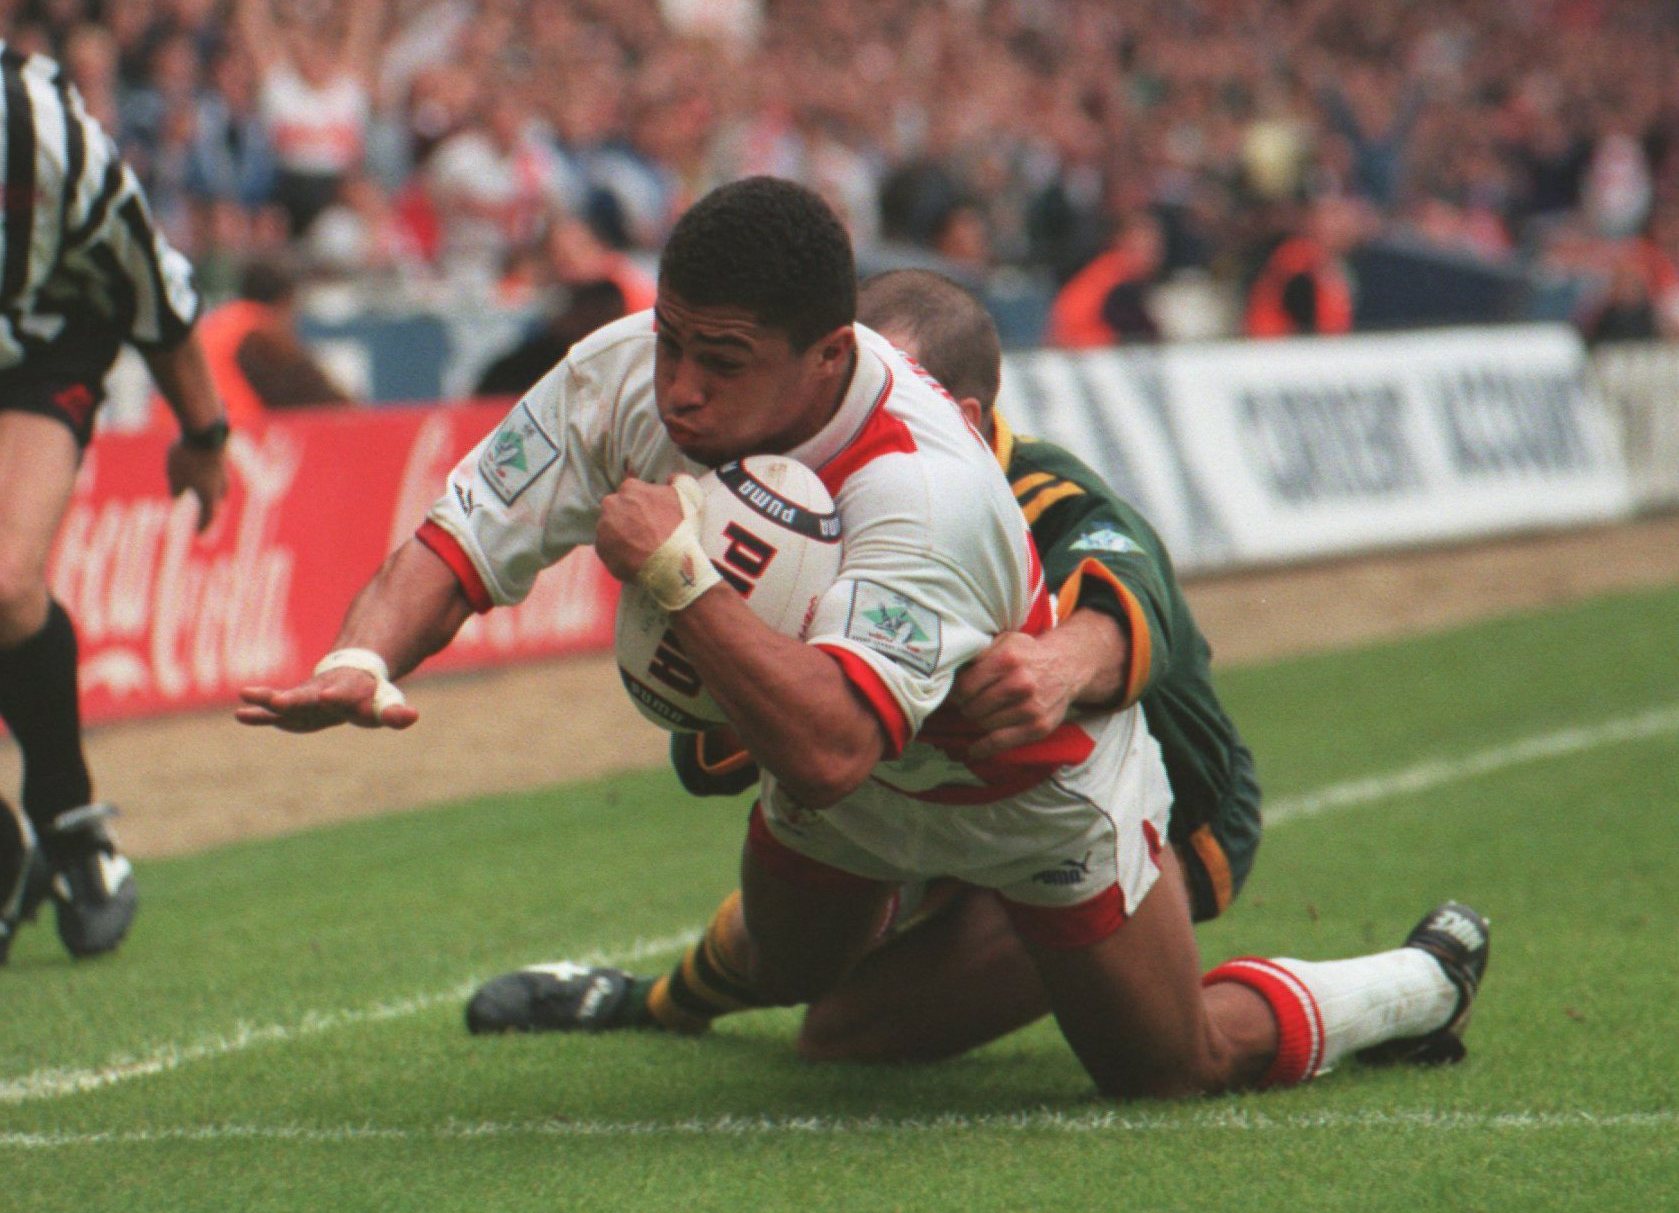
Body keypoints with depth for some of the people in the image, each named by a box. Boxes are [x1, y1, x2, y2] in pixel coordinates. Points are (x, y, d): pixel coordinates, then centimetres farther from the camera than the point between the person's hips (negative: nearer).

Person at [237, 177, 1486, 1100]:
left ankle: (1420, 985, 30)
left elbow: (830, 752, -59)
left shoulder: (927, 492, -48)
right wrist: (362, 660, -44)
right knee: (783, 971, 27)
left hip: (1036, 790, -5)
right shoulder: (625, 375, -29)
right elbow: (462, 539, -24)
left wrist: (679, 572, -56)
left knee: (1166, 1066, 4)